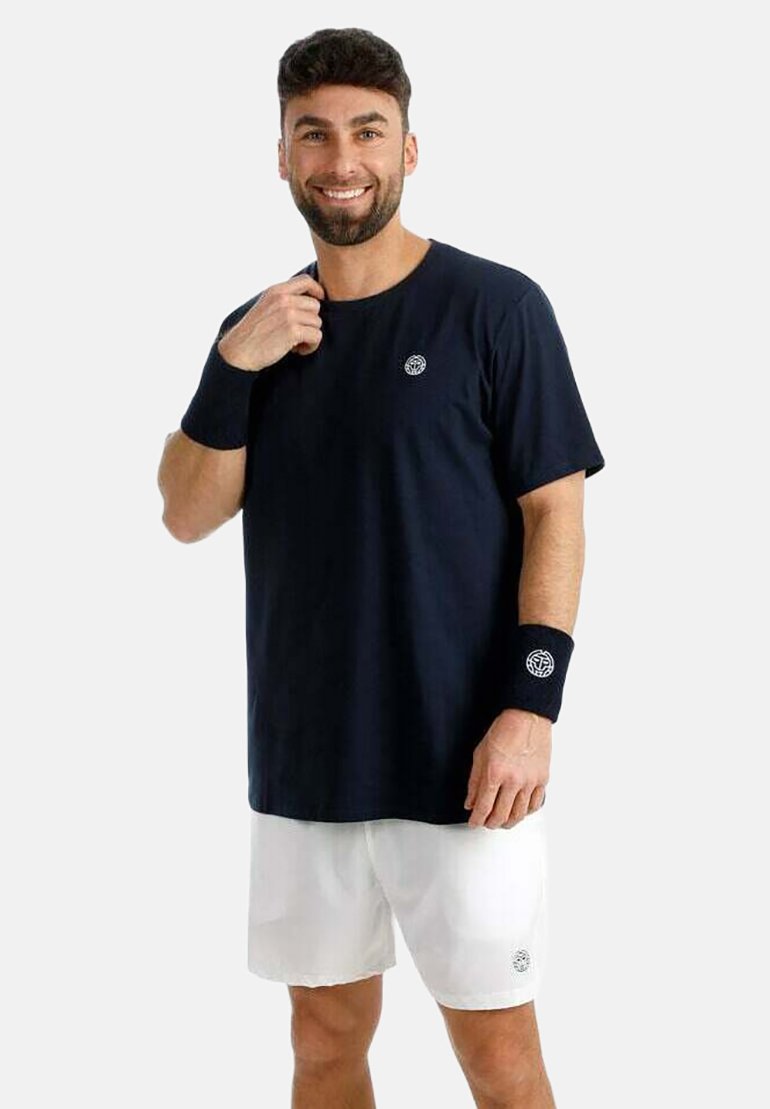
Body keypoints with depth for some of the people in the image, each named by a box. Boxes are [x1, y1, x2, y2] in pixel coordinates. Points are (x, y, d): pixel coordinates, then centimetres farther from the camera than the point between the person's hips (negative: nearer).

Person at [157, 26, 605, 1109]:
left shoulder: (495, 306, -5)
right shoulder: (261, 330, 9)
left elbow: (555, 512, -7)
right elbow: (189, 516, 2)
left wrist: (532, 702, -16)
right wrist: (234, 365, -12)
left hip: (462, 762, -4)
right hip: (304, 764, 4)